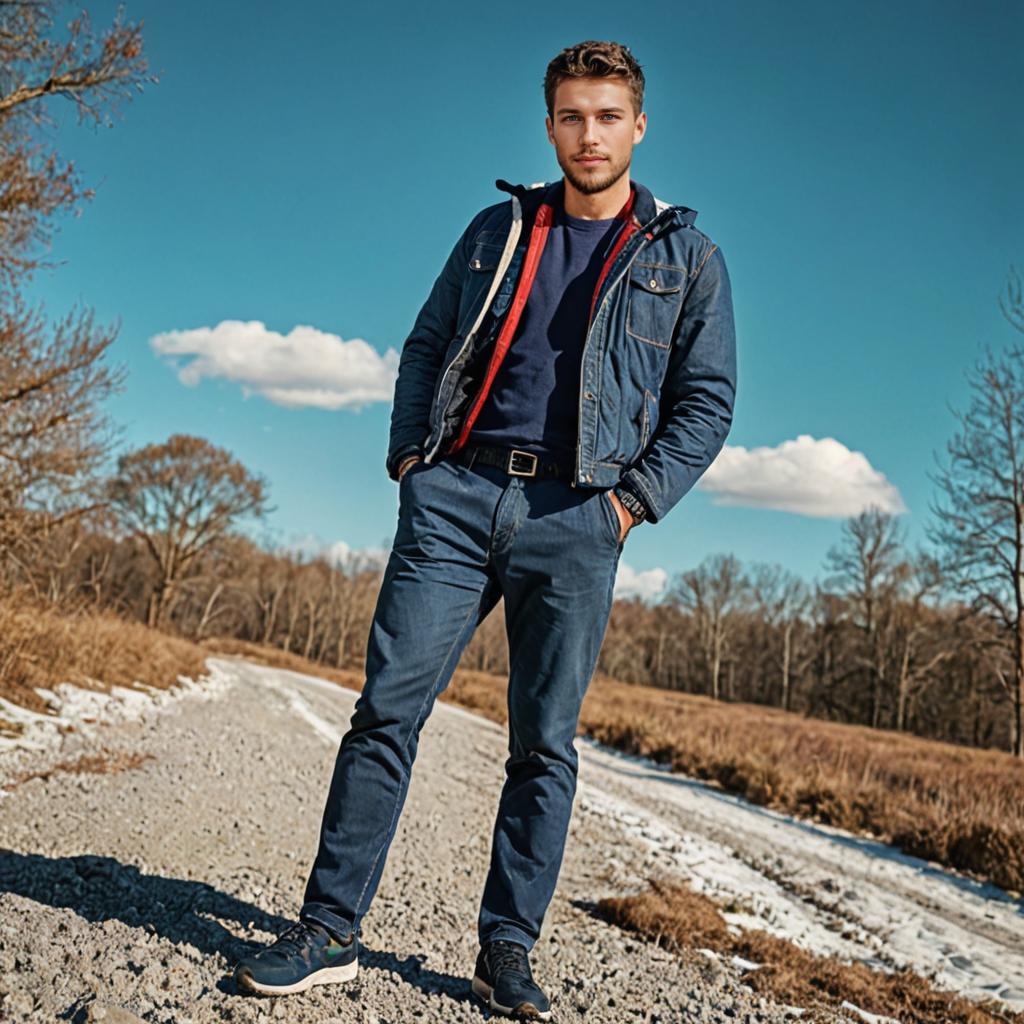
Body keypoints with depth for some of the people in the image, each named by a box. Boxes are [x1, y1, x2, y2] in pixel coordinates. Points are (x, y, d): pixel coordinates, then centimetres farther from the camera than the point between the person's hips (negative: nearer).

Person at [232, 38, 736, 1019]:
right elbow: (426, 348, 19)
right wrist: (408, 457, 5)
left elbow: (707, 399, 8)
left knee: (544, 744, 2)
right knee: (388, 707, -5)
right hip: (455, 495, 2)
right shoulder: (499, 228, 16)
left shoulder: (686, 256, 10)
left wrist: (635, 497, -3)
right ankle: (328, 927, 4)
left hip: (572, 517, -1)